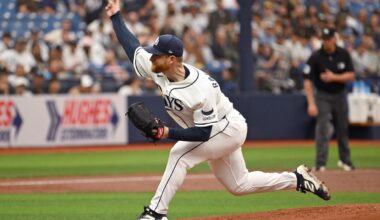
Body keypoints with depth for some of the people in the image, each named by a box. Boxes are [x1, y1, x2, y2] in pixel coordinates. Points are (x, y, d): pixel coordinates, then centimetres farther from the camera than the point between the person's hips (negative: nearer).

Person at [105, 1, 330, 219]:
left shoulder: (199, 90, -36)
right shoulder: (158, 69, -16)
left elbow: (203, 133, -33)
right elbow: (134, 47, -3)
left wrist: (168, 133, -41)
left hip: (229, 128, -9)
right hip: (222, 131, 9)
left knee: (180, 154, -25)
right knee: (239, 185, 16)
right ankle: (298, 179, 27)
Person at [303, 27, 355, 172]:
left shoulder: (343, 54, -5)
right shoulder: (316, 57, -15)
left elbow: (351, 76, -4)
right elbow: (307, 80, -16)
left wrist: (334, 77, -22)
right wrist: (311, 103, -24)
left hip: (340, 95, 3)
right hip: (323, 96, -3)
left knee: (343, 129, 11)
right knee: (322, 129, -12)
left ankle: (345, 160, 26)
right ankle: (320, 164, -11)